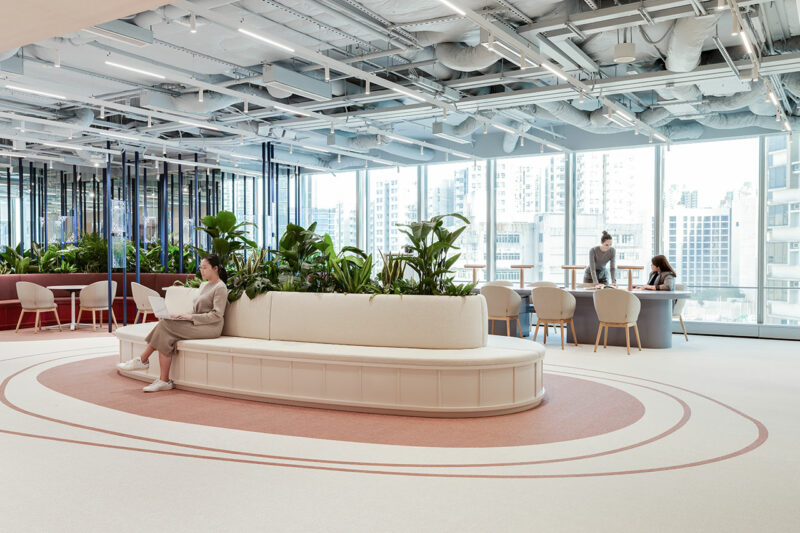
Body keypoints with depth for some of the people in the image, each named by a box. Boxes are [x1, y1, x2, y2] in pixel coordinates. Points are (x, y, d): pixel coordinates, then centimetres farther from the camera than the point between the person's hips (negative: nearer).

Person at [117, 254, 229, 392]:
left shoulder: (220, 288, -6)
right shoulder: (203, 285, 21)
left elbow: (217, 315, -15)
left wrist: (191, 317, -16)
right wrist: (184, 315, 1)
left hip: (210, 327, -8)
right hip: (196, 323, 8)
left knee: (166, 325, -21)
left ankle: (142, 360, -7)